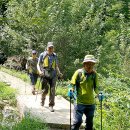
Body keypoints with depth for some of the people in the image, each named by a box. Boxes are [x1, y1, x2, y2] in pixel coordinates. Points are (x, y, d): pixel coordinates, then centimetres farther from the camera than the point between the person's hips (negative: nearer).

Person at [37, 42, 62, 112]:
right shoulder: (42, 55, 2)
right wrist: (40, 71, -12)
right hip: (44, 75, -2)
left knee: (52, 90, -5)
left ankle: (51, 105, 1)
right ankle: (42, 99, 33)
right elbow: (38, 64, 6)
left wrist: (59, 73, 4)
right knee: (45, 90, 1)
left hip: (53, 75, 2)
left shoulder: (55, 56, 11)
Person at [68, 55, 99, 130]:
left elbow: (96, 87, 8)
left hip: (91, 103, 4)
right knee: (77, 121, -8)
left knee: (90, 122, 14)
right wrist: (71, 91, -22)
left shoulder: (94, 74, 1)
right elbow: (72, 84, -4)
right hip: (79, 102, -4)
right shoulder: (78, 73, -8)